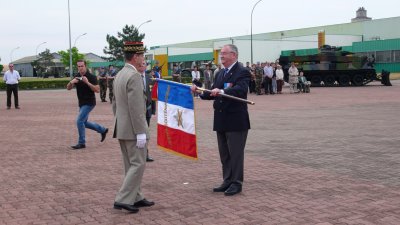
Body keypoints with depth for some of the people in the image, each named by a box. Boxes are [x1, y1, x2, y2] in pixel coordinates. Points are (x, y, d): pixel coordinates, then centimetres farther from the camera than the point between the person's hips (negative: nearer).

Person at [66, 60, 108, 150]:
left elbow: (97, 90, -19)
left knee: (79, 121, -13)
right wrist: (71, 82, -20)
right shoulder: (77, 77, 6)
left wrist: (87, 82, -29)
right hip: (81, 103, 8)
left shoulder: (91, 77, -13)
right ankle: (103, 130, 31)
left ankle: (81, 143, -2)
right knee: (84, 122, 14)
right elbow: (68, 88, 2)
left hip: (89, 103, -8)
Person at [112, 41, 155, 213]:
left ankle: (136, 198, 22)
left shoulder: (119, 75, 13)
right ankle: (123, 200, -4)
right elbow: (136, 108, -23)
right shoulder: (135, 76, -17)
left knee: (131, 165, 15)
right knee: (138, 165, -3)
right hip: (133, 130, -10)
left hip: (121, 129, 10)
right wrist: (141, 133, -21)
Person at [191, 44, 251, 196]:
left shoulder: (242, 72, -10)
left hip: (236, 121, -8)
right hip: (221, 121, 8)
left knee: (235, 153, 1)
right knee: (224, 154, 14)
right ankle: (227, 181, 25)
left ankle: (236, 183, 11)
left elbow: (240, 90, -27)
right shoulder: (220, 74, 15)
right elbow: (213, 93, 12)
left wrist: (222, 91, -38)